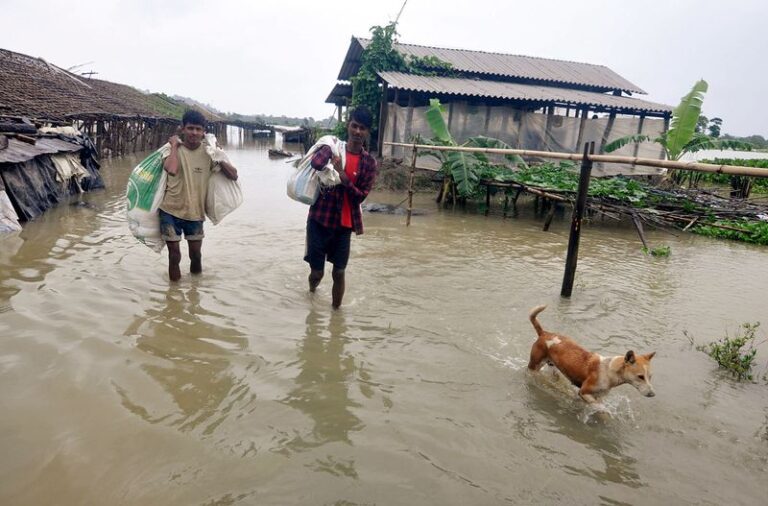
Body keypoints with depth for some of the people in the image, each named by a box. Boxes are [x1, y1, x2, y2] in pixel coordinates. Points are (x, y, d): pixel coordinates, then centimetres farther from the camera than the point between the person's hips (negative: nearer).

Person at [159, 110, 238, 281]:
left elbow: (233, 175, -5)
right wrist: (175, 145, -16)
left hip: (195, 213, 2)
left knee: (196, 254, 12)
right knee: (174, 255, 7)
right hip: (171, 211, -2)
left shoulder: (208, 153, 0)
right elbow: (172, 170, -28)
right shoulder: (173, 149, -5)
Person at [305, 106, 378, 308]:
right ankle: (312, 289, 43)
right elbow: (316, 163, -27)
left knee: (339, 272, 5)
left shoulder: (369, 162, 1)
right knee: (317, 271, 8)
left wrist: (344, 178, -17)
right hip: (320, 219, -1)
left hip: (344, 224, 1)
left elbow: (361, 196, -7)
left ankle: (335, 310, 24)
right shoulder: (333, 148, -4)